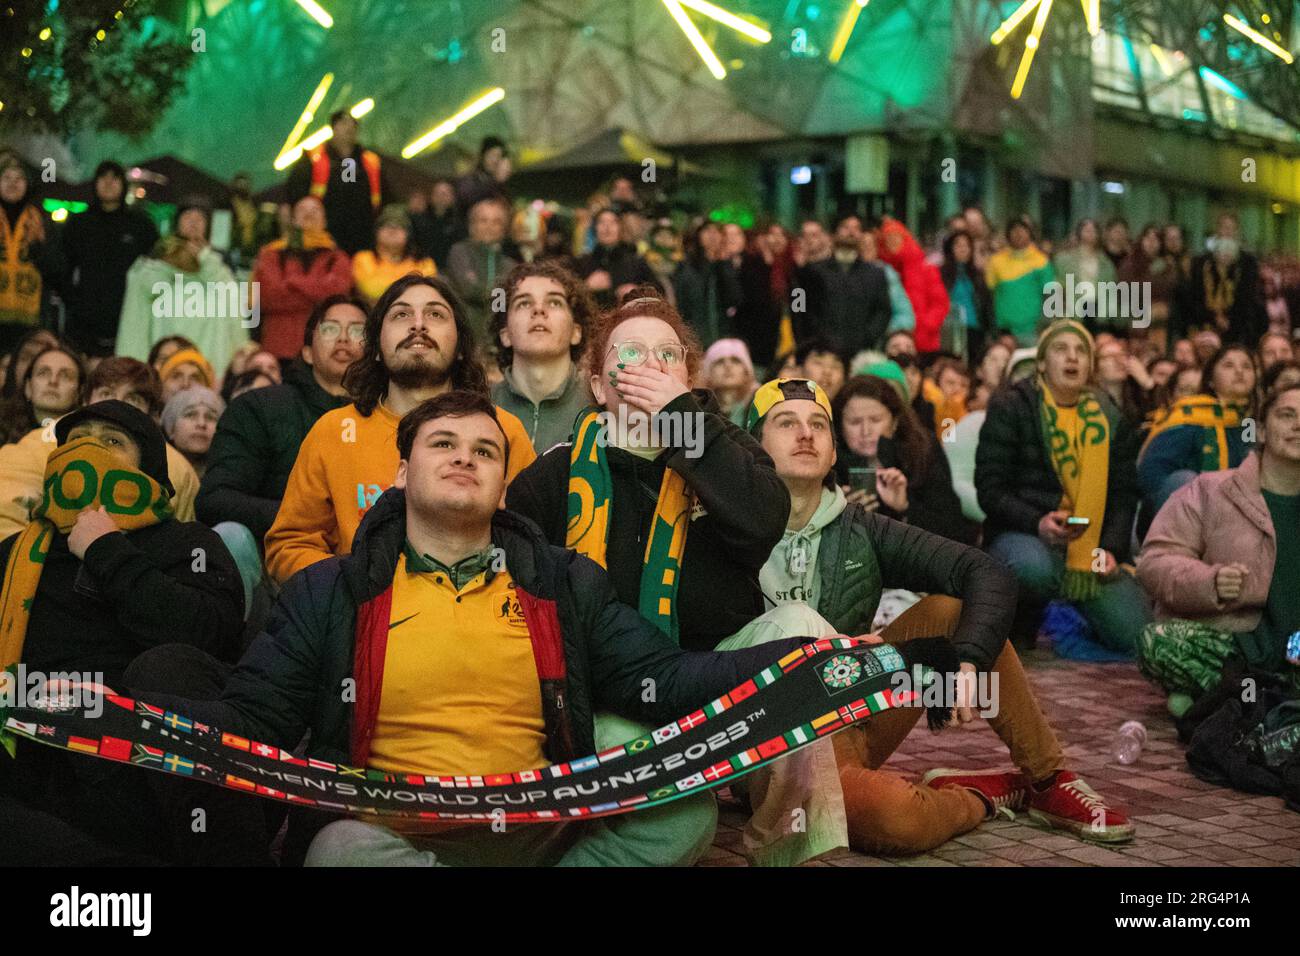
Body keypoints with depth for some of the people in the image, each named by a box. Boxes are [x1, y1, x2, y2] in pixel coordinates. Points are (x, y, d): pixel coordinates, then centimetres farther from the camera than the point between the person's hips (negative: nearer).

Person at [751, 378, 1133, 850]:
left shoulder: (859, 531, 0)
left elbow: (988, 575, -7)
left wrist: (967, 662, -27)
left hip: (857, 716, 5)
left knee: (954, 607, -12)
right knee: (898, 818, -36)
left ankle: (1047, 780, -1)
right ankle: (980, 795, 0)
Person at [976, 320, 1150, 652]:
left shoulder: (1110, 418, 12)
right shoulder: (1010, 408, -1)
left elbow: (1124, 494, 13)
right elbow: (990, 489, -7)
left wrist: (1111, 549, -4)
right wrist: (1037, 522, -23)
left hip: (1090, 551, 4)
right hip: (1020, 535, -4)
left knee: (1135, 634, -14)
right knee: (1035, 566, -41)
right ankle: (1020, 622, -6)